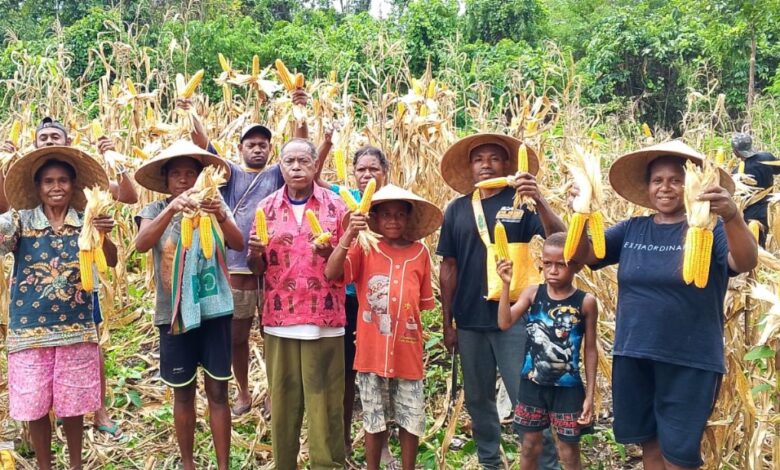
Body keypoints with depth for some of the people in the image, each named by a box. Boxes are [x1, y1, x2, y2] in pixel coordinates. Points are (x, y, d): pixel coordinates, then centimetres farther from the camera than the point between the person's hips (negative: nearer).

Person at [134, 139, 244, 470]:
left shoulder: (215, 206, 0)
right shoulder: (156, 210, -1)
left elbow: (239, 244, -15)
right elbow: (141, 244, -21)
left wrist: (220, 216, -35)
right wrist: (171, 209, -36)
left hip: (214, 309, 0)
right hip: (174, 312, 0)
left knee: (217, 392, 5)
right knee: (183, 393, 11)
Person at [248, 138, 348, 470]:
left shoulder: (335, 206, 3)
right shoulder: (266, 208, 7)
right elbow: (257, 269, 10)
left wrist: (329, 253, -16)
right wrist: (254, 252, -12)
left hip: (324, 318, -1)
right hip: (280, 317, 2)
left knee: (325, 400, 1)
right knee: (282, 399, 7)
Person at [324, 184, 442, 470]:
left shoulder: (420, 253, 1)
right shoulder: (364, 248, -6)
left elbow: (424, 302, 10)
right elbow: (331, 274, -22)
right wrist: (349, 235, -28)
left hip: (408, 352, 2)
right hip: (372, 351, -2)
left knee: (411, 420, 11)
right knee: (374, 421, 13)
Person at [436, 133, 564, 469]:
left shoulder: (521, 202, -3)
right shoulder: (457, 209, 5)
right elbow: (448, 268, 8)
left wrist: (539, 200, -31)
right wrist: (448, 323, 8)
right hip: (470, 320, 4)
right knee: (478, 399, 15)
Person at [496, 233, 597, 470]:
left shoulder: (586, 302, -8)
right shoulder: (533, 293, -4)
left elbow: (590, 351, -3)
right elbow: (504, 323, -16)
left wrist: (590, 394, -3)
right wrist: (506, 284, -25)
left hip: (567, 388, -2)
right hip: (532, 385, 2)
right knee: (530, 447, 15)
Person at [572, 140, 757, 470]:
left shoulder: (710, 227, -6)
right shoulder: (632, 229, 6)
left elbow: (746, 262, -23)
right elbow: (581, 255, 1)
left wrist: (732, 216, -42)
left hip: (690, 362, -4)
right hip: (633, 357, 4)